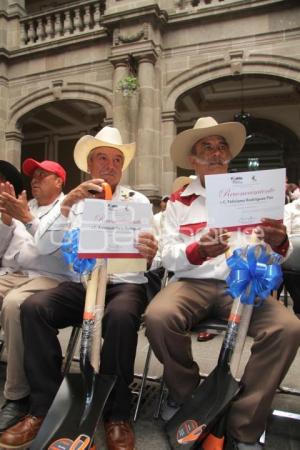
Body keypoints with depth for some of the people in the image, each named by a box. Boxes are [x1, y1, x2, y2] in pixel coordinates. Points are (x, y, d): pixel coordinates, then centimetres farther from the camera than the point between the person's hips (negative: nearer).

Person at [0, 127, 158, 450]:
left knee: (120, 316, -34)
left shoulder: (138, 201, 6)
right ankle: (44, 406, -9)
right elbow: (45, 247, -1)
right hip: (80, 283, 3)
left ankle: (116, 414, -12)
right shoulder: (74, 201, 11)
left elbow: (145, 253, -6)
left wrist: (151, 255, -32)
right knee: (32, 307, -23)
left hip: (125, 284, -2)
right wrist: (66, 206, -16)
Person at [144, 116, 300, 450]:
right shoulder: (179, 201, 8)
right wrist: (198, 251, -24)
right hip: (192, 283, -1)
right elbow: (168, 257, -1)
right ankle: (185, 394, 3)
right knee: (157, 316, -30)